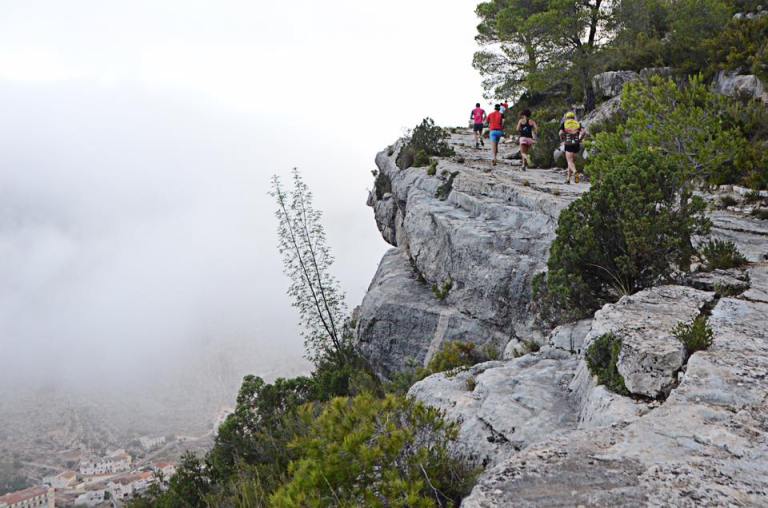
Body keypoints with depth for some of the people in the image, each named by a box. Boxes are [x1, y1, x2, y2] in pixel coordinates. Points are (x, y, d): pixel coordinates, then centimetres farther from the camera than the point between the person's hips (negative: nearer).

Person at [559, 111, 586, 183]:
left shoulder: (564, 123, 9)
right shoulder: (578, 123, 14)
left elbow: (561, 133, -7)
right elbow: (584, 132, -2)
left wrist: (563, 140, 7)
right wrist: (580, 140, 8)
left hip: (568, 144, -3)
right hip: (576, 144, 3)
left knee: (570, 161, -6)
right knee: (572, 160, 16)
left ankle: (575, 172, -36)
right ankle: (568, 178, 19)